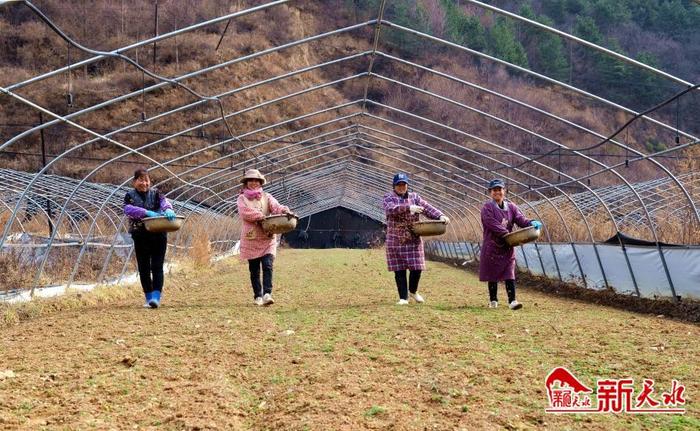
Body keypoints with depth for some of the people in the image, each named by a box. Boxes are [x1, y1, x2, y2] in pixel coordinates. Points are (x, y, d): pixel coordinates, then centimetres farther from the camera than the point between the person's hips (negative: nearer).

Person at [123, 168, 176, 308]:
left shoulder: (155, 193, 6)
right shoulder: (130, 196, 4)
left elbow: (164, 201, -14)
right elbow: (128, 209, -16)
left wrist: (168, 209, -39)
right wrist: (147, 213, -31)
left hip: (158, 235, -1)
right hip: (140, 235, 1)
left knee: (157, 266, -7)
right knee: (144, 268, 6)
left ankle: (156, 297, -12)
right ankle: (149, 298, 16)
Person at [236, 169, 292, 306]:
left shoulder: (266, 197, 10)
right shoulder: (242, 198, 6)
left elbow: (275, 206, -9)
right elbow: (244, 212, -14)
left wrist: (284, 210, -31)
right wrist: (262, 216, -25)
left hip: (267, 239, 0)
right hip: (250, 239, 0)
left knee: (267, 265, -14)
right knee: (254, 270, 6)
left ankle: (267, 294, -17)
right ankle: (257, 296, 16)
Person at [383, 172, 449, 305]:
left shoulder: (414, 197, 10)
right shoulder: (388, 197, 2)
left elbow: (427, 208, -1)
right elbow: (390, 209, -20)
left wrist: (440, 216, -18)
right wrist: (408, 208, -31)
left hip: (414, 240, 2)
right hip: (395, 241, -2)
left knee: (417, 268, 1)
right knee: (399, 270, 0)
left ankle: (413, 291, 28)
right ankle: (403, 297, 11)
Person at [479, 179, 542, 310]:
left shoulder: (511, 207, 9)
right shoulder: (487, 208, -6)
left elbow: (521, 219, -3)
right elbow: (493, 225, -19)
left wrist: (532, 223, -25)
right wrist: (507, 234, -28)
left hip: (507, 248, 3)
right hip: (492, 247, -3)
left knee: (509, 274, -4)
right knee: (492, 274, 7)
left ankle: (512, 301, -7)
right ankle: (493, 300, 20)